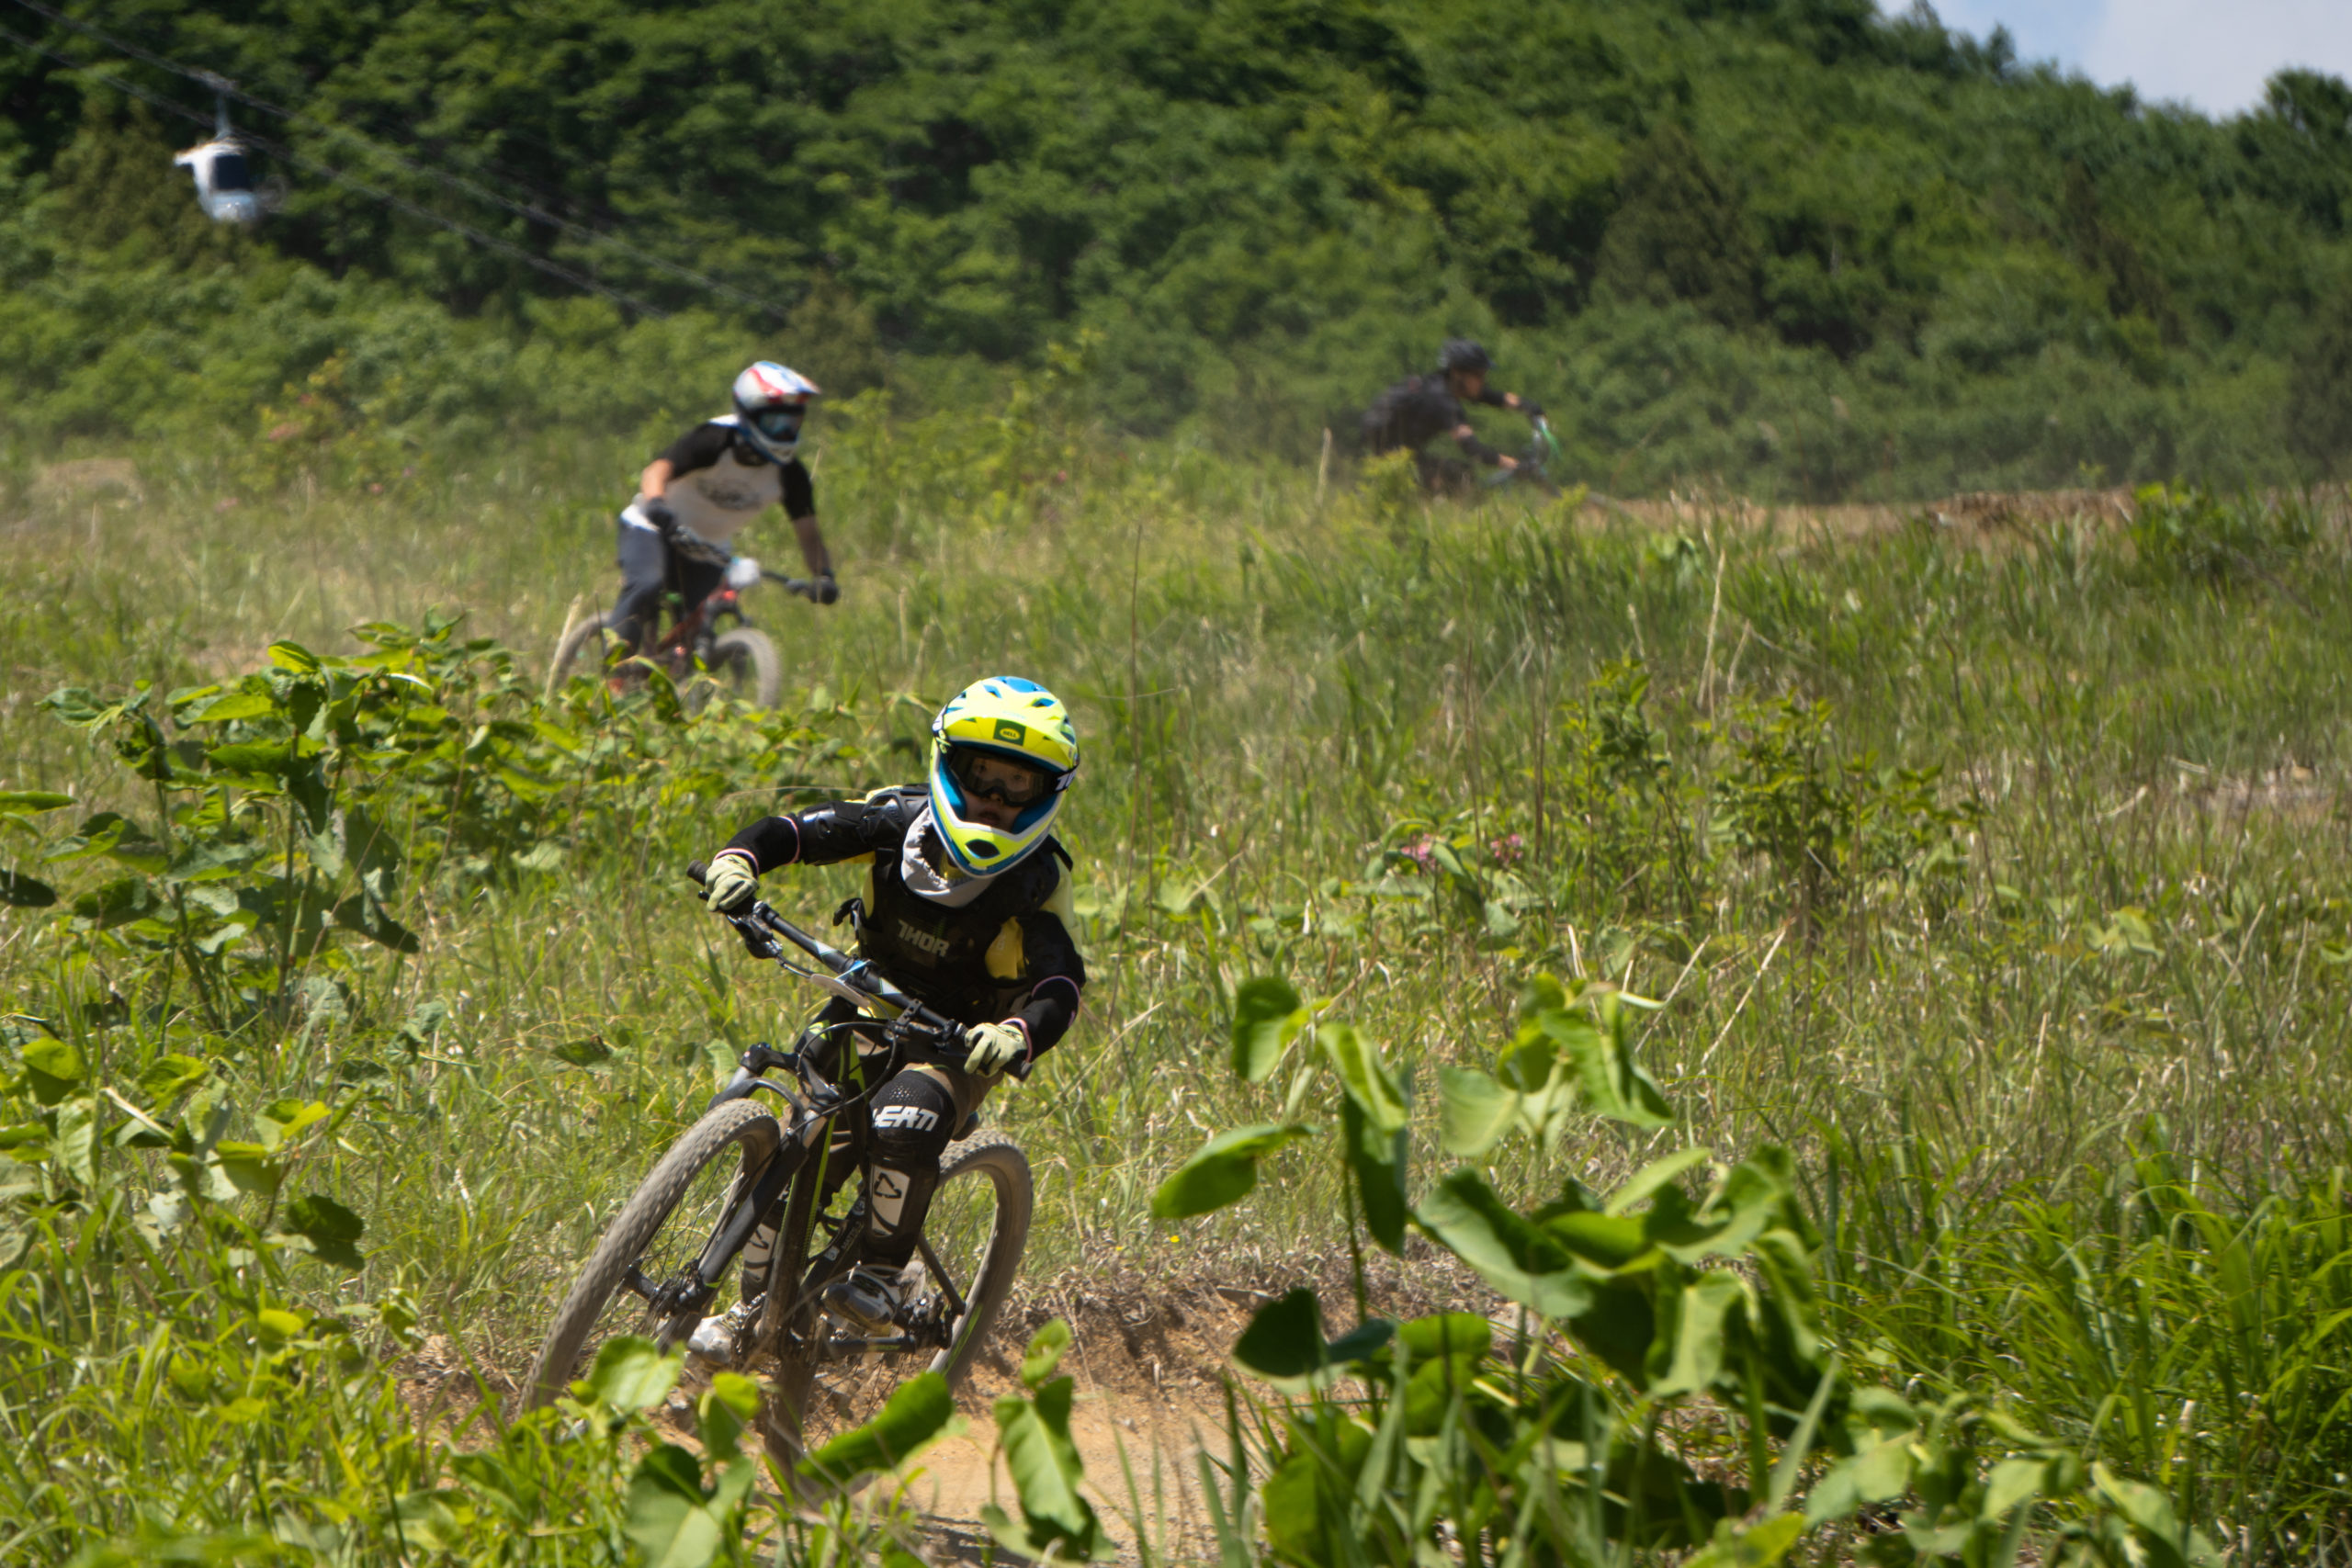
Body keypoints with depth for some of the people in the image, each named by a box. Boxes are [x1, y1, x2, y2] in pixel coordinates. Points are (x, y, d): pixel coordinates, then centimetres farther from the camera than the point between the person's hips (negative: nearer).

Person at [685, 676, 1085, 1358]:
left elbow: (1060, 988, -30)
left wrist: (1018, 1034, -53)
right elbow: (794, 832, -14)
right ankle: (754, 1308, 9)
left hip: (958, 1040, -3)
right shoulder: (901, 818, -11)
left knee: (906, 1119, -34)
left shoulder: (1039, 878, -19)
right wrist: (737, 860, -37)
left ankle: (883, 1277, -17)